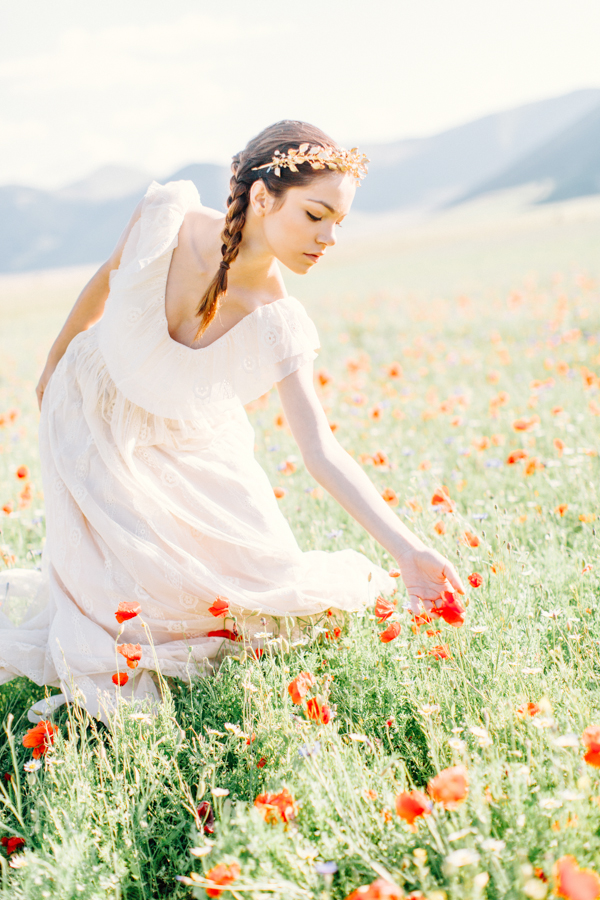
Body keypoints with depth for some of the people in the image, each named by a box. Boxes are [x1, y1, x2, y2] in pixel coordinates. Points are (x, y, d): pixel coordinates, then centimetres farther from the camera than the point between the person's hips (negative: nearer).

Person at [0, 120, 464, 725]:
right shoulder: (166, 217, -28)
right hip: (93, 415, -2)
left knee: (270, 572, -2)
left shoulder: (278, 327, -25)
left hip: (187, 442, 2)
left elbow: (322, 453, -27)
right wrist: (54, 364, 8)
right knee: (140, 590, -9)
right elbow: (105, 281, -7)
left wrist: (408, 552, -36)